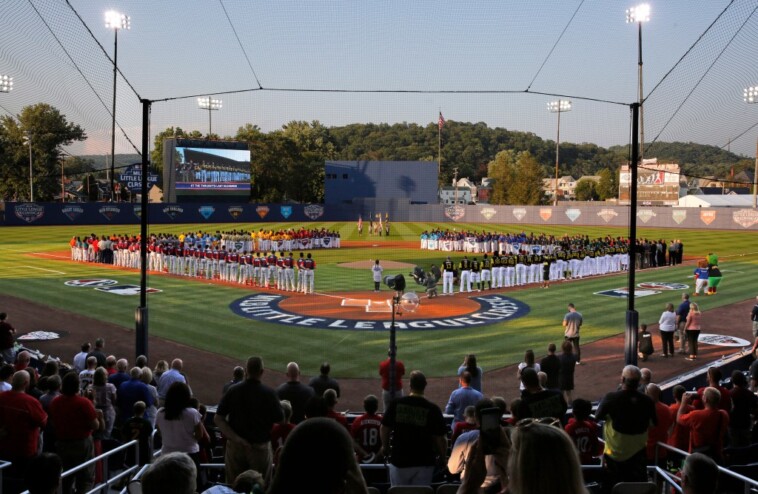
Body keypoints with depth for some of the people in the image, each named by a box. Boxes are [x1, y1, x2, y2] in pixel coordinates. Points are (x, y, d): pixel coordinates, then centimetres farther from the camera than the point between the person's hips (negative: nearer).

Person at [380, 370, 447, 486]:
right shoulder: (432, 409, -13)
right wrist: (443, 456, 9)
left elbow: (384, 429, 2)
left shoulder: (396, 404, -8)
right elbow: (440, 439, -10)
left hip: (399, 460, 1)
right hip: (424, 463, -1)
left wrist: (385, 446, 21)